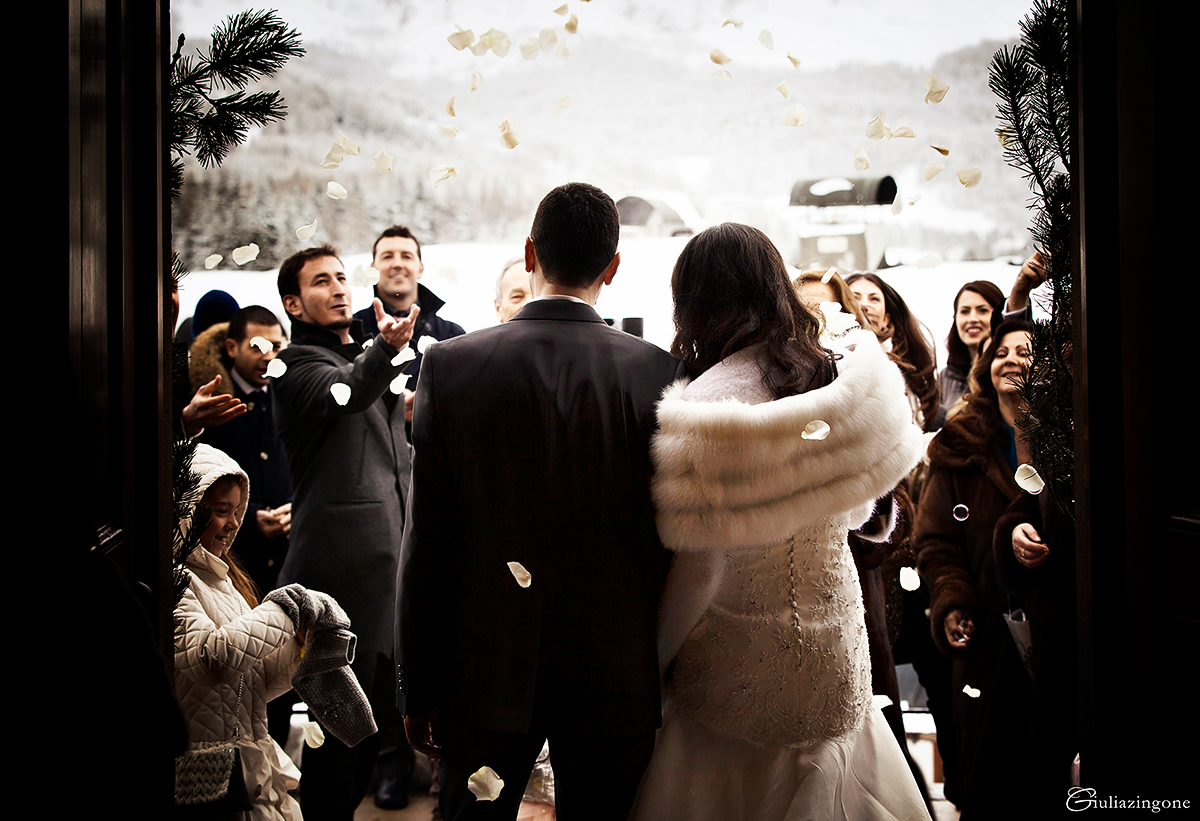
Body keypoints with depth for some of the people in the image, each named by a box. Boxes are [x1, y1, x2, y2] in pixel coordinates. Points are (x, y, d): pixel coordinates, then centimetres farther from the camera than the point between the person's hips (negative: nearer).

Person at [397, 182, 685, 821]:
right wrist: (665, 671, 9)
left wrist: (419, 689, 4)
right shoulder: (658, 373, -8)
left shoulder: (450, 366, -8)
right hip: (615, 675, 0)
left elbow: (426, 545, -5)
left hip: (485, 671, 0)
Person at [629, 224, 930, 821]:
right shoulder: (838, 376, -4)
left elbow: (698, 570, -18)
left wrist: (648, 666, -4)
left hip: (742, 667, -5)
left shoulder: (706, 407, -22)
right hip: (837, 658, 6)